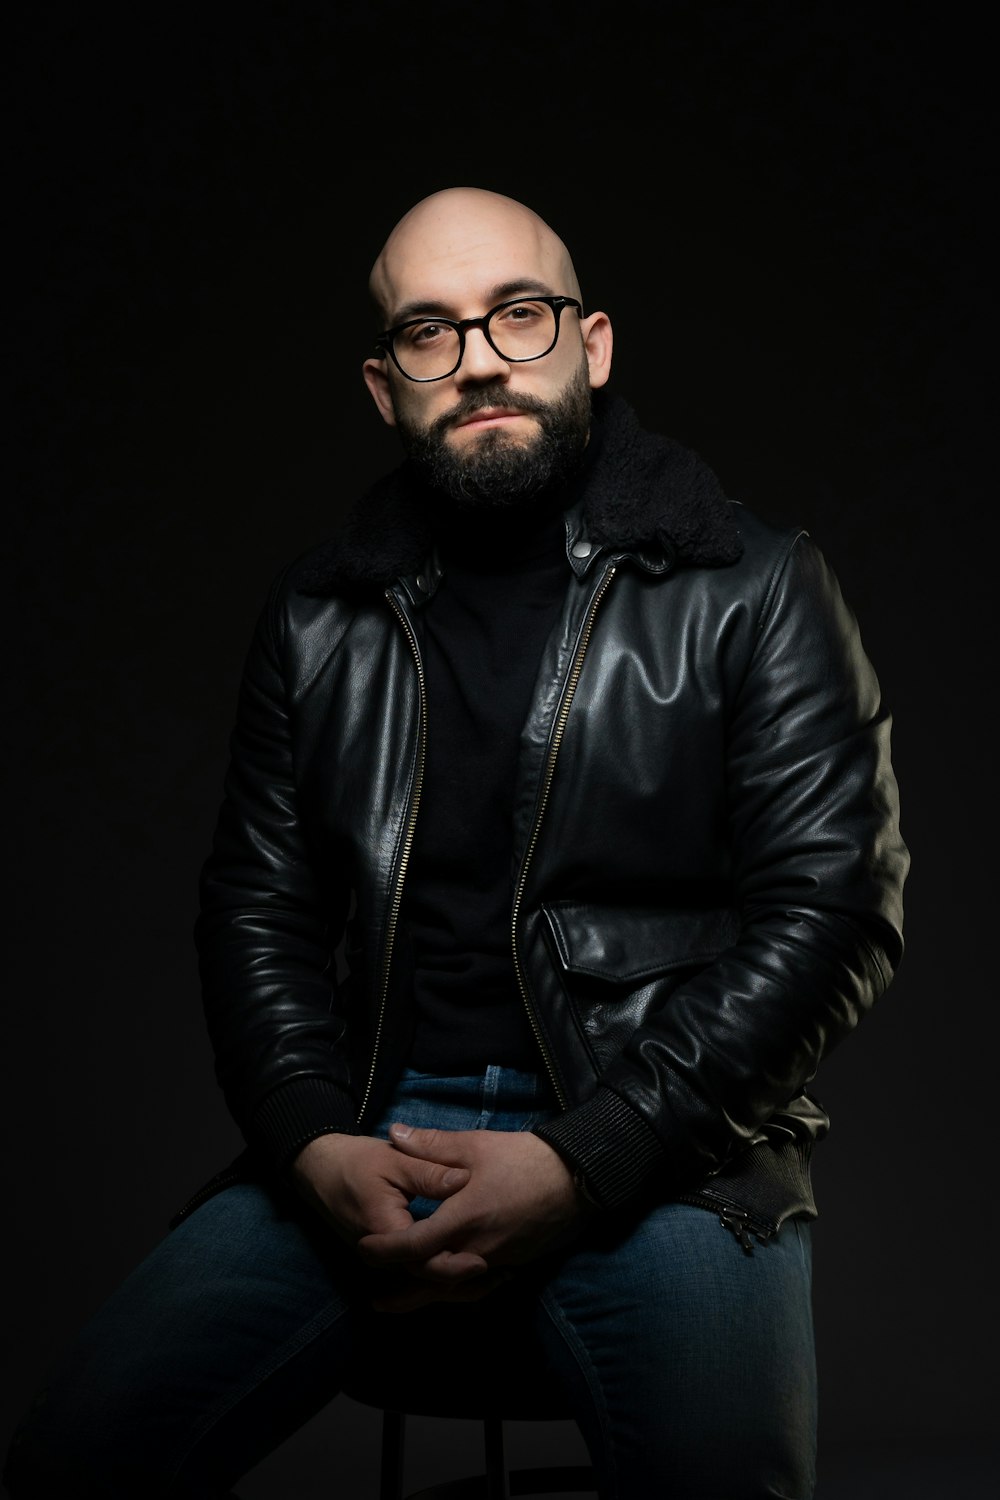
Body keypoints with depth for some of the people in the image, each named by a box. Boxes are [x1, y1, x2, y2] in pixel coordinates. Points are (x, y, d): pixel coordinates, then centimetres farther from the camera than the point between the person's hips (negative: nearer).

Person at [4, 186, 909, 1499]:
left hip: (654, 1143, -2)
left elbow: (829, 909, -4)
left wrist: (583, 1162, -13)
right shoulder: (318, 615, 13)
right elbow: (256, 907, 12)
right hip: (362, 1141, 3)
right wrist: (313, 1143, -8)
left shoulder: (752, 587, 3)